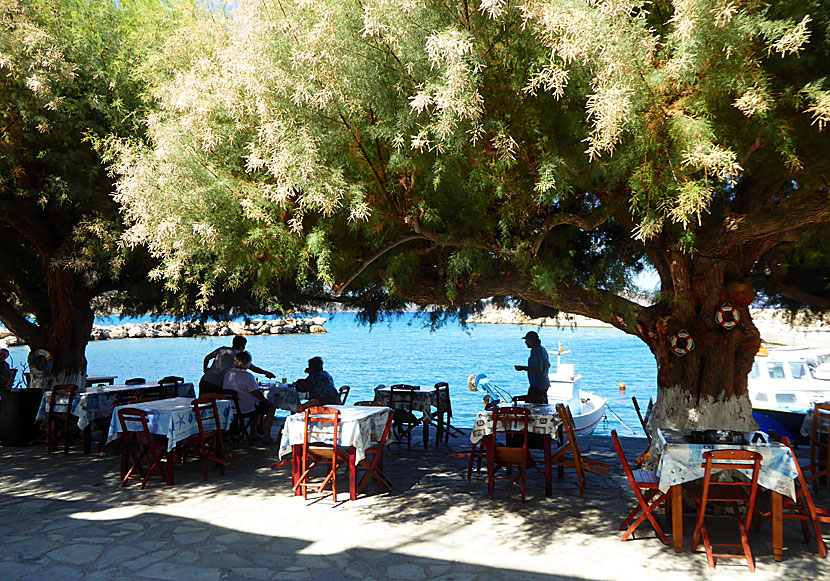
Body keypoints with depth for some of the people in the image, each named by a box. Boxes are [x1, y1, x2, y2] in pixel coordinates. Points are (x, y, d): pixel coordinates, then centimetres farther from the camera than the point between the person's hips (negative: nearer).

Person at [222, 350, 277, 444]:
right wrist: (267, 401, -4)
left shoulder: (227, 373, 4)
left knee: (258, 403, 33)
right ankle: (266, 438, 4)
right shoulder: (247, 376, -20)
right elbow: (255, 392, -20)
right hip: (245, 409, -9)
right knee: (271, 407, 7)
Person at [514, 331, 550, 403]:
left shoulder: (536, 351, -18)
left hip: (537, 386, -11)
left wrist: (523, 368, -21)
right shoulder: (543, 349, 14)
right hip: (545, 384, 11)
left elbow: (538, 369, -26)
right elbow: (548, 365, 24)